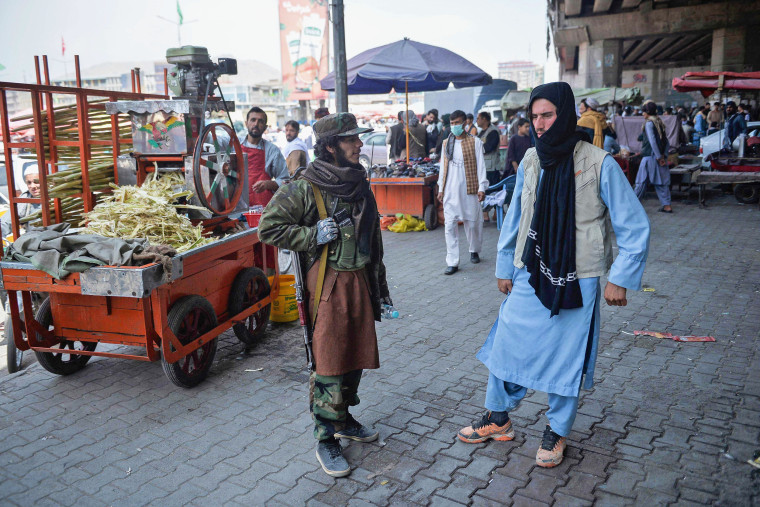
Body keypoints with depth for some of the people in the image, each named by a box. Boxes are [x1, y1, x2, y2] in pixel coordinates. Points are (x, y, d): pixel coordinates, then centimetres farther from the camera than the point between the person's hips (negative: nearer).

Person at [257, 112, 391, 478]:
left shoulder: (359, 185, 10)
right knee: (328, 364, -1)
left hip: (359, 282, 7)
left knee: (354, 355, 16)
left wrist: (380, 290, 18)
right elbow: (268, 228, -9)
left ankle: (343, 420, 36)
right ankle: (326, 440, 14)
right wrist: (313, 235, -16)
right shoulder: (305, 188, -11)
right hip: (327, 284, -7)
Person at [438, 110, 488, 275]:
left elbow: (480, 165, -2)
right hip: (450, 191, 3)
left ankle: (474, 251, 34)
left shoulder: (475, 142, 0)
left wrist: (481, 187, -9)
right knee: (450, 226, -4)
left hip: (469, 189, -3)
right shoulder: (446, 143, 12)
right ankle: (452, 262, -1)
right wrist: (441, 189, 12)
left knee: (472, 223, 7)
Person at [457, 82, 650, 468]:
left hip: (576, 282, -4)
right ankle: (498, 418, 32)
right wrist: (504, 267, 16)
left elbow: (635, 226, -5)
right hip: (529, 276, 4)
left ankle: (556, 432, 31)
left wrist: (621, 278, -7)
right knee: (506, 345, 9)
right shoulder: (531, 161, 2)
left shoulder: (599, 164, -11)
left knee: (566, 357, 8)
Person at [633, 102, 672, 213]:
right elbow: (667, 143, 14)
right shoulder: (659, 123, 15)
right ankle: (667, 206, 7)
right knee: (661, 182, 8)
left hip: (650, 156, -8)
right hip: (661, 157, 8)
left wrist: (658, 157, -18)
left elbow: (652, 141, -18)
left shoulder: (649, 123, -9)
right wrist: (663, 155, 7)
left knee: (641, 181, -2)